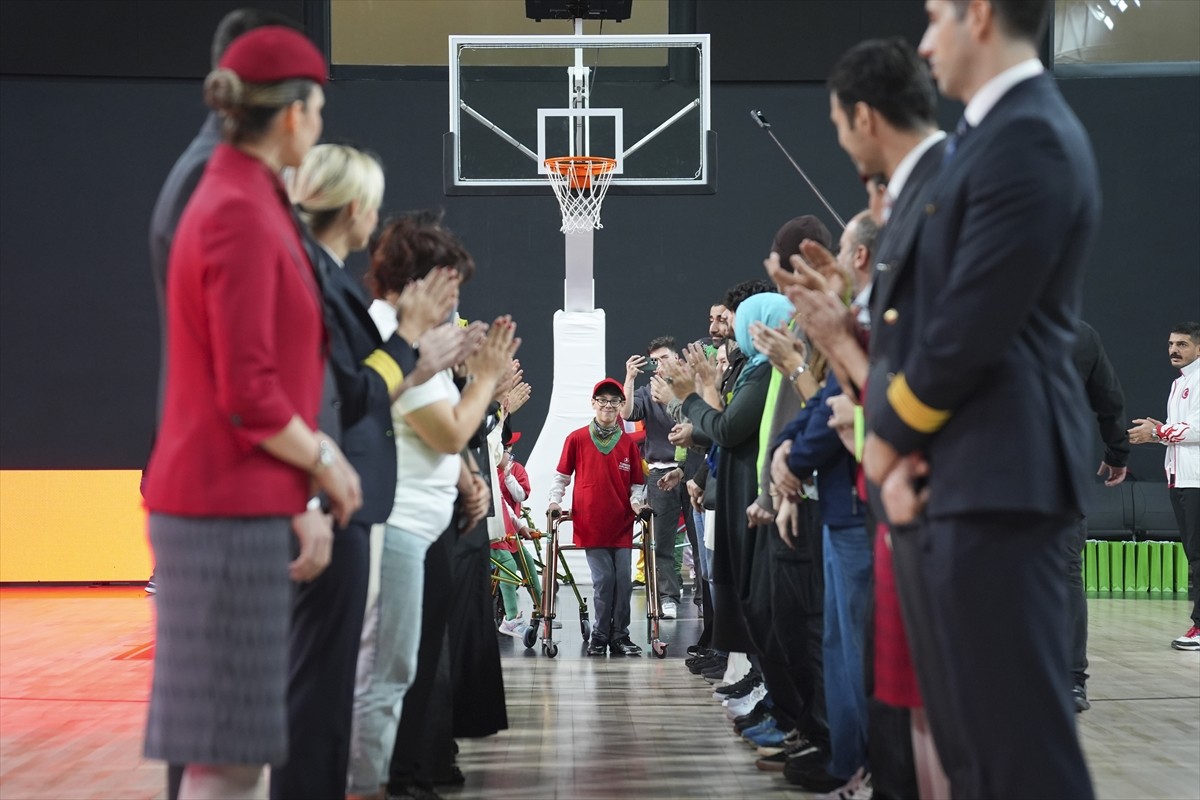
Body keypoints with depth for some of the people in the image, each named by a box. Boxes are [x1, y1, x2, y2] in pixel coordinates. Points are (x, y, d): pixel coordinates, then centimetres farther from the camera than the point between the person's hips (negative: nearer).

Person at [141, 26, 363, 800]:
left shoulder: (231, 204, 14)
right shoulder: (242, 216, -17)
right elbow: (247, 396, -21)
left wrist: (303, 506, 13)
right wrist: (326, 461, -5)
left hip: (232, 504, 10)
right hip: (231, 512, -10)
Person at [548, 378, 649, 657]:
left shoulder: (628, 444, 4)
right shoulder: (577, 439, 0)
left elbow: (637, 483, 8)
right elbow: (562, 475, 7)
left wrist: (637, 502, -10)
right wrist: (555, 501, -5)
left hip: (622, 524, 2)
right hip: (590, 524, -2)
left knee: (624, 580, 1)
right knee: (603, 580, -5)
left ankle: (620, 635, 13)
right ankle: (600, 636, 8)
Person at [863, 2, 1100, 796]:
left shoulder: (1027, 139, -15)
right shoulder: (1001, 130, 17)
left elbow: (972, 328, -19)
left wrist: (888, 436, -3)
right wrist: (910, 450, 4)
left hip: (994, 477, -10)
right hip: (954, 473, 10)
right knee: (972, 734, 16)